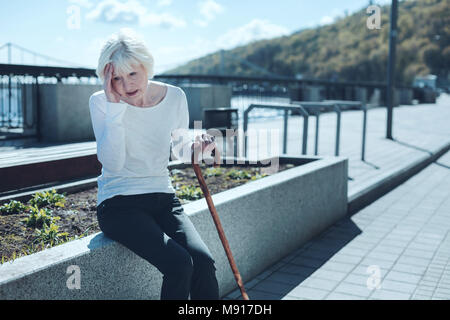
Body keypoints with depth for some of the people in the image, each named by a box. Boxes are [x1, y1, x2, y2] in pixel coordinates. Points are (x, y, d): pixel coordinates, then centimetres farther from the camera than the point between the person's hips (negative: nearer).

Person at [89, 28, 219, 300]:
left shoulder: (175, 97, -1)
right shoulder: (101, 102, -8)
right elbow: (113, 163, -20)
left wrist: (196, 147, -9)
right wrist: (115, 107, -24)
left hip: (163, 197, 3)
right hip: (119, 204, -3)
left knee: (203, 261, -21)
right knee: (179, 264, -25)